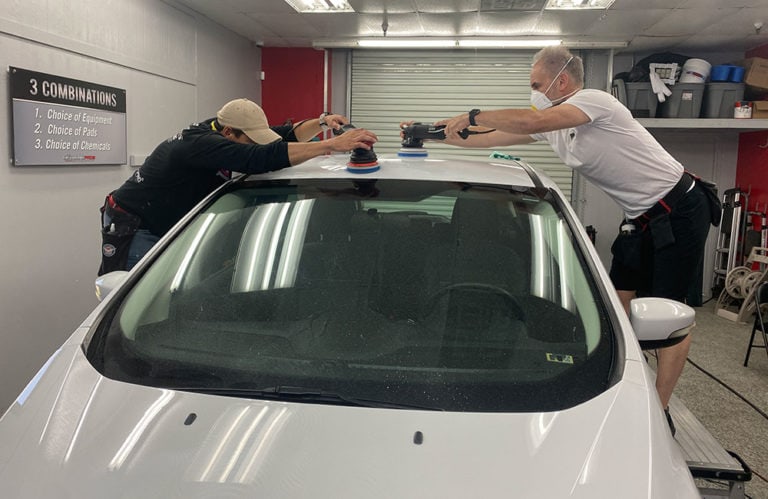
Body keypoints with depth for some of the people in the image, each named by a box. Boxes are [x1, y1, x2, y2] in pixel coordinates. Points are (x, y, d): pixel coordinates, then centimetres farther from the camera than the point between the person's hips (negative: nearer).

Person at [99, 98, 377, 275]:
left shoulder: (217, 134, -4)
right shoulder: (199, 144, -33)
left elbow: (282, 136, 2)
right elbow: (262, 157, -46)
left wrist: (320, 123, -15)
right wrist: (332, 145, -48)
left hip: (167, 227, 9)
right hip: (131, 227, -9)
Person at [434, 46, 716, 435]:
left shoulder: (594, 100, -19)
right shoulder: (552, 122, 7)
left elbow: (531, 122, -33)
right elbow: (494, 138, 9)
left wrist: (472, 116, -22)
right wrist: (437, 134, 6)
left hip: (679, 211, -9)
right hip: (640, 218, 9)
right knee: (617, 305, 8)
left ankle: (660, 412, 3)